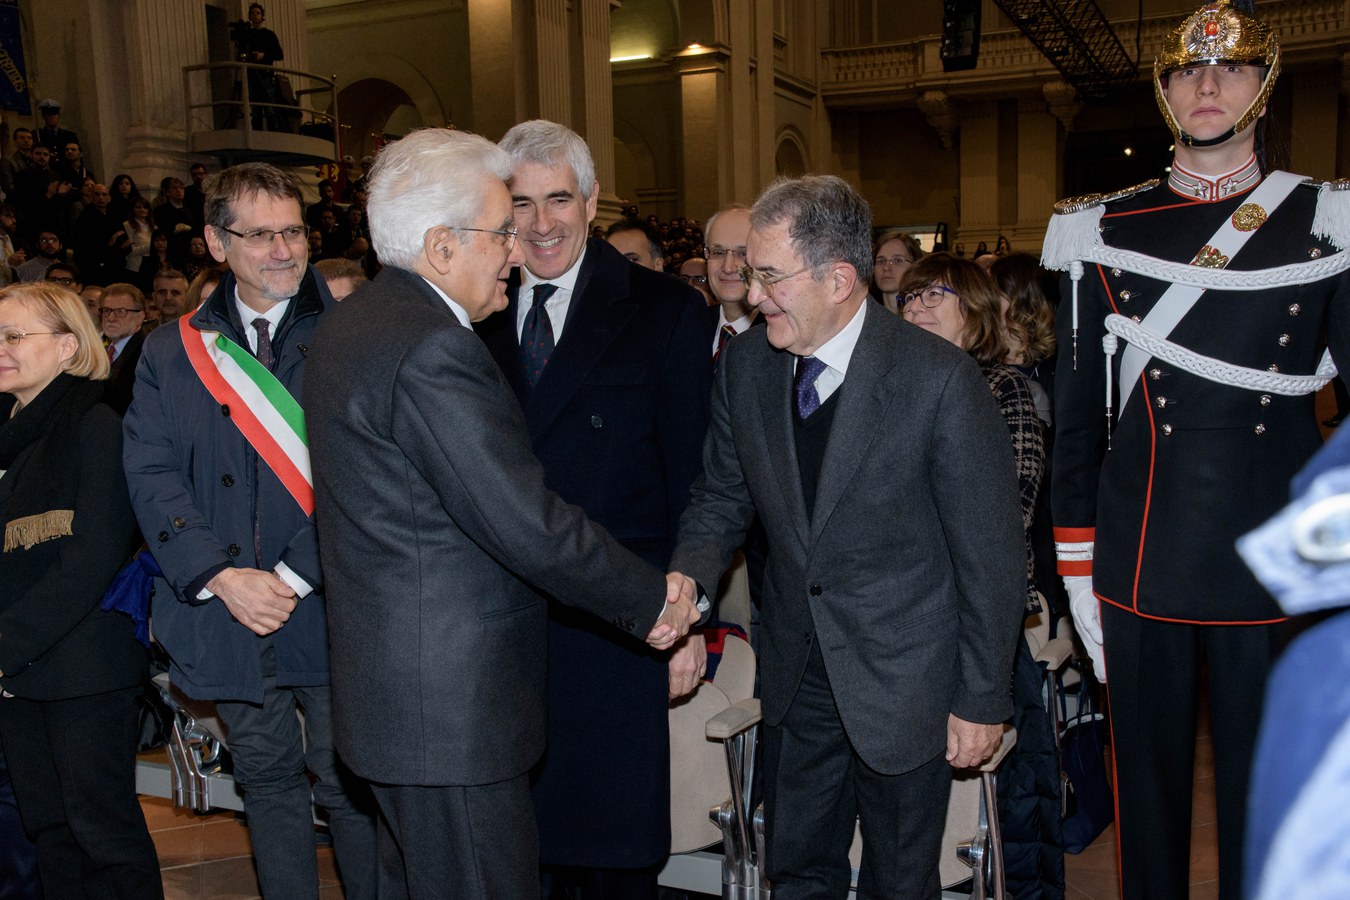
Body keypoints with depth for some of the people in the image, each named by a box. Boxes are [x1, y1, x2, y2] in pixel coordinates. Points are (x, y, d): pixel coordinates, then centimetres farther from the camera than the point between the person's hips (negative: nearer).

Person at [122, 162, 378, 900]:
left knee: (348, 788, 6)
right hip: (227, 618, 3)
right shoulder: (169, 353, 7)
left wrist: (294, 577, -15)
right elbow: (151, 476, 0)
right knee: (268, 784, 18)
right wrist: (221, 576, -12)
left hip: (329, 612, -3)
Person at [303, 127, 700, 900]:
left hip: (389, 684, 11)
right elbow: (531, 528, -24)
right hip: (450, 706, -10)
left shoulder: (351, 323, 10)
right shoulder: (432, 351, -24)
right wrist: (653, 599, -10)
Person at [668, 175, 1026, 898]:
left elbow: (992, 555, -14)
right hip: (797, 676, 5)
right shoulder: (747, 363, -5)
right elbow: (723, 497, 6)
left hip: (904, 683, -4)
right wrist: (685, 577, -14)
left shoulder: (942, 381, -21)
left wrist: (982, 701, -10)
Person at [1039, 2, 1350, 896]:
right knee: (1148, 787, 13)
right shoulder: (1106, 233, 3)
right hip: (1140, 566, 1)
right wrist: (1078, 569, 3)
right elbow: (1078, 410, 4)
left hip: (1274, 564, 0)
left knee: (1265, 788, 12)